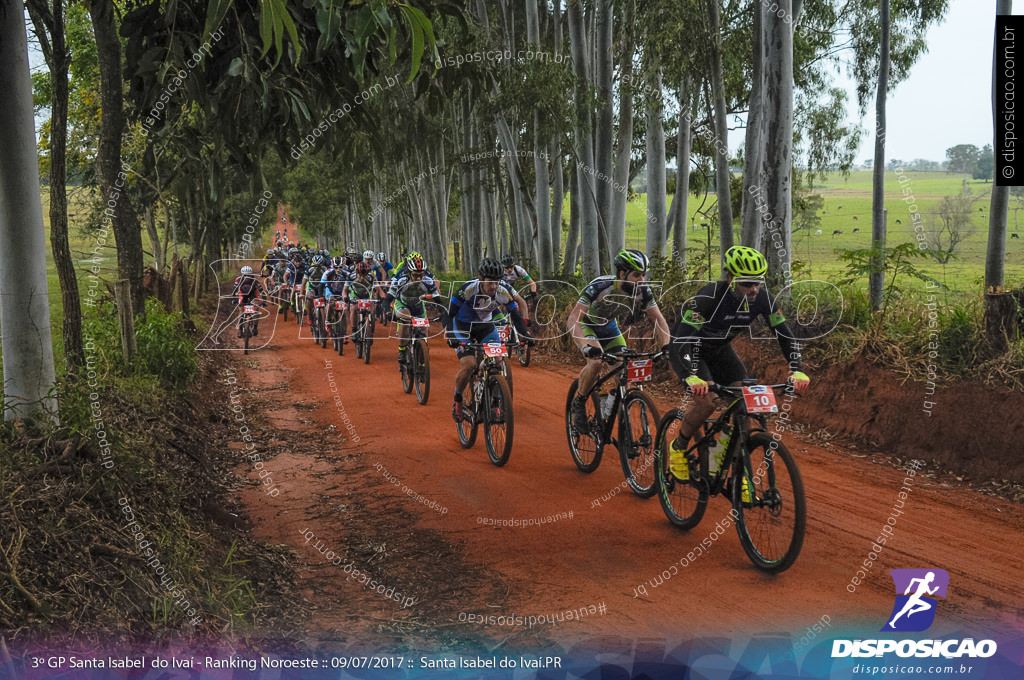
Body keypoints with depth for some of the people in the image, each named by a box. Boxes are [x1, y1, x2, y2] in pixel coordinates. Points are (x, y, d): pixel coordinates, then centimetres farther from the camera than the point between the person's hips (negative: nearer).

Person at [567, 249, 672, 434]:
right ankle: (578, 404, -6)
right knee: (596, 362, -30)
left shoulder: (643, 291, -24)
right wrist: (586, 346, -57)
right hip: (586, 324, -5)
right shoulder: (600, 286, -37)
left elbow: (658, 319, -15)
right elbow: (573, 318, -41)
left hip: (609, 326, 5)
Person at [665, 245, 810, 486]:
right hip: (687, 347, -5)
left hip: (719, 349, 5)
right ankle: (678, 447, 3)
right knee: (706, 402, -25)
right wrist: (693, 377, -55)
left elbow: (786, 335, -16)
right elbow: (683, 341, -40)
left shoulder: (762, 298, -20)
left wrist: (796, 370, -32)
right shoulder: (709, 297, -35)